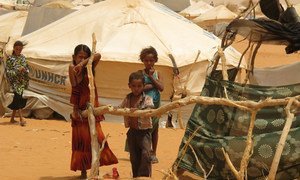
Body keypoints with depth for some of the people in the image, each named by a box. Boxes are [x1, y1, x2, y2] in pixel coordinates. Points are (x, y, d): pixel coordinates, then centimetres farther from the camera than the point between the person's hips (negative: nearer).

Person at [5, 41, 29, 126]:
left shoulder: (23, 57, 10)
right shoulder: (10, 58, -4)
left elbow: (27, 68, 16)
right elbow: (7, 71, -7)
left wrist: (25, 70, -6)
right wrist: (17, 70, -19)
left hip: (23, 81, 5)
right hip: (15, 81, -5)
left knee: (17, 100, 10)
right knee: (18, 98, -15)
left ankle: (12, 118, 20)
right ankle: (21, 119, -19)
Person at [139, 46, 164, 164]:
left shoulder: (157, 74, 6)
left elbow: (161, 88, -9)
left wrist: (151, 77, -11)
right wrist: (153, 85, -13)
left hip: (155, 104, 3)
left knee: (154, 129, 9)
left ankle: (153, 154, 18)